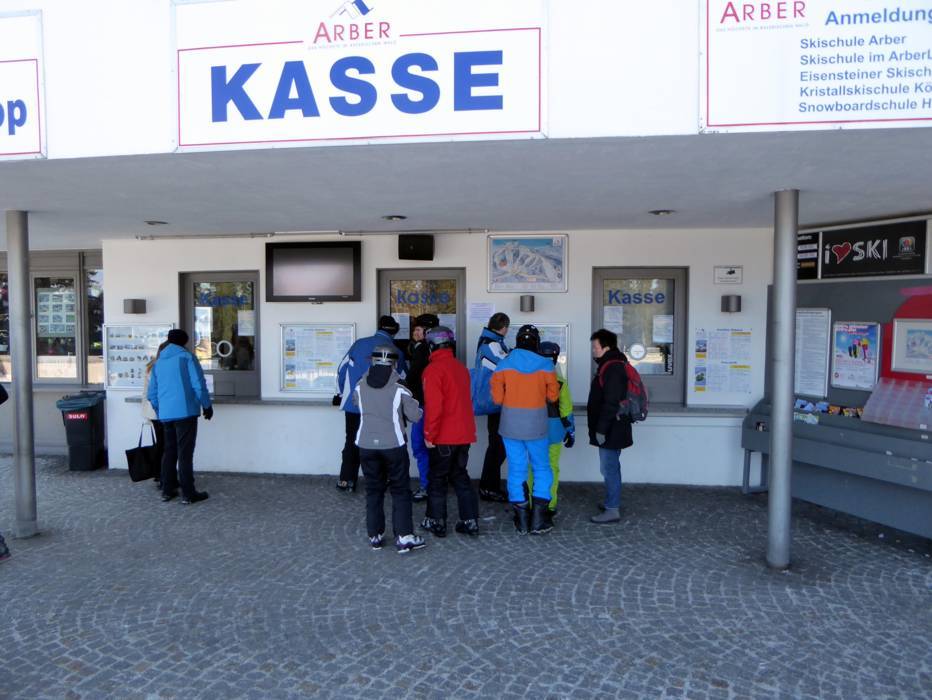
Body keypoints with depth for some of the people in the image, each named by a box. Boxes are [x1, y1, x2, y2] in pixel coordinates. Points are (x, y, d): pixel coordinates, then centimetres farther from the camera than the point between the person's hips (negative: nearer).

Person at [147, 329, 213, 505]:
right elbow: (199, 385, -11)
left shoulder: (158, 363, 14)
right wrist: (207, 406, 0)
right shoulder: (187, 357, -4)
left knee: (169, 451, 17)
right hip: (185, 412, -6)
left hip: (166, 415, 6)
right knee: (185, 453, -3)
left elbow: (151, 394, 17)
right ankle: (188, 494, 0)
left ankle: (167, 490, 22)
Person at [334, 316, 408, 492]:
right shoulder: (396, 353, -4)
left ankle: (346, 480, 15)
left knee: (351, 441, 14)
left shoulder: (359, 344, 0)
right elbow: (403, 380, 8)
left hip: (352, 403, 2)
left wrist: (341, 393, 16)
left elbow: (342, 369, 5)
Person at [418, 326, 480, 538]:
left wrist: (429, 435, -11)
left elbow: (434, 406, -19)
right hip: (464, 434, 7)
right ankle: (470, 521, 17)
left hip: (444, 437, -7)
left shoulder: (434, 369, -14)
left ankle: (437, 522, 16)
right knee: (460, 476, 16)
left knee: (437, 479, 8)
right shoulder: (460, 366, 9)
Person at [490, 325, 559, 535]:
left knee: (516, 470, 9)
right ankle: (538, 520, 12)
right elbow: (553, 395, 1)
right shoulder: (545, 365, -6)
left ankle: (522, 521, 15)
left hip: (511, 426, 1)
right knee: (542, 469, 14)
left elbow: (497, 398, -4)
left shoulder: (504, 365, -5)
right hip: (536, 427, -1)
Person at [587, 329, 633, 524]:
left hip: (610, 432, -11)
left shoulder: (612, 369, -19)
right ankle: (613, 502, 30)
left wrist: (601, 429, -22)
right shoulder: (611, 365, 15)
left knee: (609, 468, -5)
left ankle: (612, 510, 1)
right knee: (611, 467, 18)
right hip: (613, 430, 11)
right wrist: (600, 428, 23)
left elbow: (611, 403, -24)